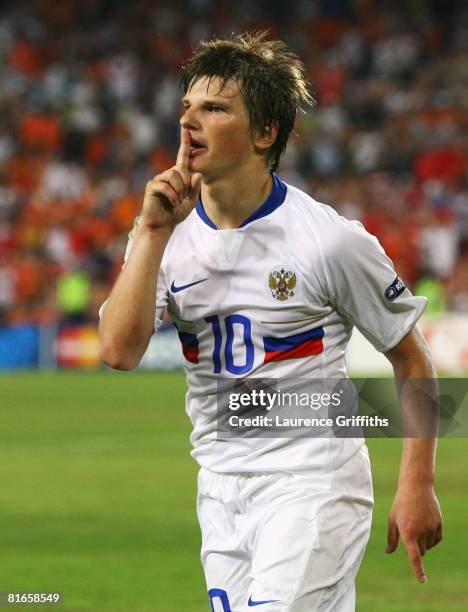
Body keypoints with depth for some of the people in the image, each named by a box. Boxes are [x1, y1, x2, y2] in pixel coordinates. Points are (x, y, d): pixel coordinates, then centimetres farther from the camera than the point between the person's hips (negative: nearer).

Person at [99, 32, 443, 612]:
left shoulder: (333, 240, -10)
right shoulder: (170, 233, 3)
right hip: (219, 491, 6)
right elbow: (119, 351, -10)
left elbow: (412, 359, -1)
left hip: (312, 482, -6)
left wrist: (416, 488, -6)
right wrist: (153, 232, -13)